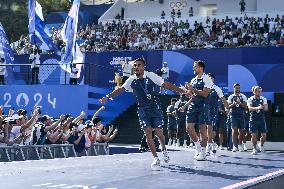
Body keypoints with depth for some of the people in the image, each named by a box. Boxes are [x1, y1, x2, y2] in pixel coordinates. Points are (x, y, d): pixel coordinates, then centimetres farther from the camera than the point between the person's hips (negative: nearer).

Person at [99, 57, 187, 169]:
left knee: (158, 132, -3)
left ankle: (164, 150, 29)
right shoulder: (131, 80, 0)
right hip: (143, 109, 2)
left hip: (155, 108, -2)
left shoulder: (151, 76, -7)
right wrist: (108, 97, -18)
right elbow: (120, 89, -5)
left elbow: (166, 85, -5)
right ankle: (156, 159, -3)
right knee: (148, 133, -10)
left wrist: (183, 91, -8)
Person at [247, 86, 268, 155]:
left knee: (264, 135, 1)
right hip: (253, 119, -2)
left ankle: (261, 145, 30)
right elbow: (250, 108, -17)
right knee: (253, 135, -5)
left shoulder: (263, 99, 5)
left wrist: (262, 107, -28)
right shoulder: (250, 99, -2)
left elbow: (266, 108, -5)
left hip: (261, 119, 2)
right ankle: (254, 149, 11)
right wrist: (257, 108, -35)